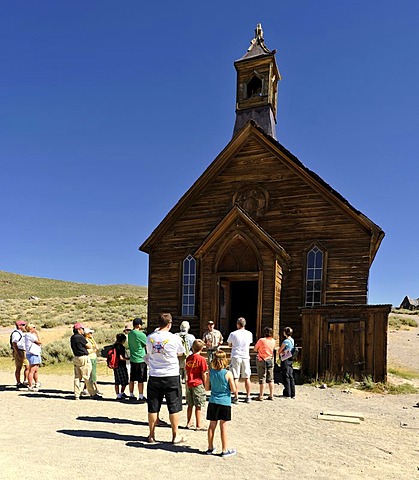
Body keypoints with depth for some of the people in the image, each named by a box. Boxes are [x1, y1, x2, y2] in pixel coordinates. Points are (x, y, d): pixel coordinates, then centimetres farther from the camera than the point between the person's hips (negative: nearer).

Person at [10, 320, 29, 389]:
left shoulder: (22, 333, 17)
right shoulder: (16, 333, -12)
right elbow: (14, 344, -18)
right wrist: (18, 354, -24)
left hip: (24, 352, 9)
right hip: (18, 352, -9)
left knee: (28, 367, 7)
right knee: (18, 368, -2)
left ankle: (25, 382, 12)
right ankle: (18, 383, 4)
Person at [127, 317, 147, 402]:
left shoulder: (130, 334, 5)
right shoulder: (141, 334, -17)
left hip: (132, 359, 7)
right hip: (140, 359, -7)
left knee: (132, 379, 13)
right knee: (141, 380, 1)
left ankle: (131, 396, 21)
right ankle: (141, 397, 6)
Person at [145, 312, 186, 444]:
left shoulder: (150, 338, -2)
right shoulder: (174, 338, -10)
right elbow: (181, 353, 6)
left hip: (154, 376, 3)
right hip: (171, 376, -3)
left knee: (153, 407, 12)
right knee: (174, 407, 9)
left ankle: (151, 435, 22)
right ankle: (175, 436, 17)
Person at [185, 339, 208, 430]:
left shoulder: (188, 358, 3)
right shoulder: (201, 359, -14)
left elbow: (187, 371, 11)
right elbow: (203, 374, -11)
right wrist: (205, 385, 0)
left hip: (189, 384, 6)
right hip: (198, 384, -6)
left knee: (190, 405, 16)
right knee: (198, 406, 2)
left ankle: (189, 422, 25)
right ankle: (198, 425, 8)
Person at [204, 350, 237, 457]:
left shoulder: (211, 372, -3)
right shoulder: (228, 374, -14)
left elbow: (207, 388, 6)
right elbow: (233, 390, -12)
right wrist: (235, 392, 9)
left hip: (213, 402, 3)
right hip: (225, 403, -3)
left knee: (212, 425, 12)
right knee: (223, 426, 4)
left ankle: (210, 448, 23)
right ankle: (224, 450, 13)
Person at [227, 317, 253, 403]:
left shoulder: (233, 334, -7)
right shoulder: (249, 334, 0)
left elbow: (229, 345, 6)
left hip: (236, 357, -2)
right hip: (245, 357, 3)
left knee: (235, 378, 1)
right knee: (247, 378, 10)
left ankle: (236, 397, 1)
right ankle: (248, 397, 15)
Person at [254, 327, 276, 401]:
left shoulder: (261, 340, -15)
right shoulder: (273, 341, 0)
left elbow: (255, 349, -5)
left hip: (262, 360, -4)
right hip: (270, 360, 5)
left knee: (262, 379, 0)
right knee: (270, 379, 11)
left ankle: (261, 396, 2)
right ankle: (271, 395, 14)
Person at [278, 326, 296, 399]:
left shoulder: (286, 341, -16)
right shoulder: (292, 340, 8)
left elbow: (279, 351, -12)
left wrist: (282, 352, 6)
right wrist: (285, 351, 5)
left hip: (285, 361, -8)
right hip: (290, 360, 8)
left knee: (286, 377, -1)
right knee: (291, 377, 11)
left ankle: (287, 394, 4)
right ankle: (292, 394, 15)